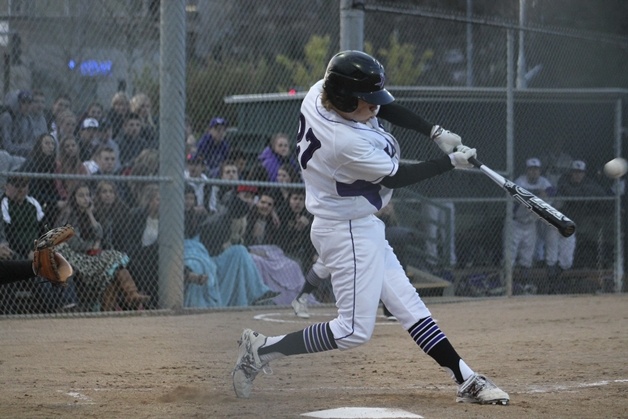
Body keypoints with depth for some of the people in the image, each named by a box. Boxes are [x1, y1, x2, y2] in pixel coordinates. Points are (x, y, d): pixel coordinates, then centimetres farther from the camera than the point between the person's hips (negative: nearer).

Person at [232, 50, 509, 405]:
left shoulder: (320, 93, -7)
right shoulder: (348, 143, -32)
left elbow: (386, 106, 8)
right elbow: (396, 177, -17)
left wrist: (436, 133, 0)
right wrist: (451, 162, -8)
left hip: (361, 226, 10)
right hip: (349, 232, -10)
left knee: (408, 305, 10)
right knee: (354, 330, -6)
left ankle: (466, 380, 13)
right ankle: (263, 349, 4)